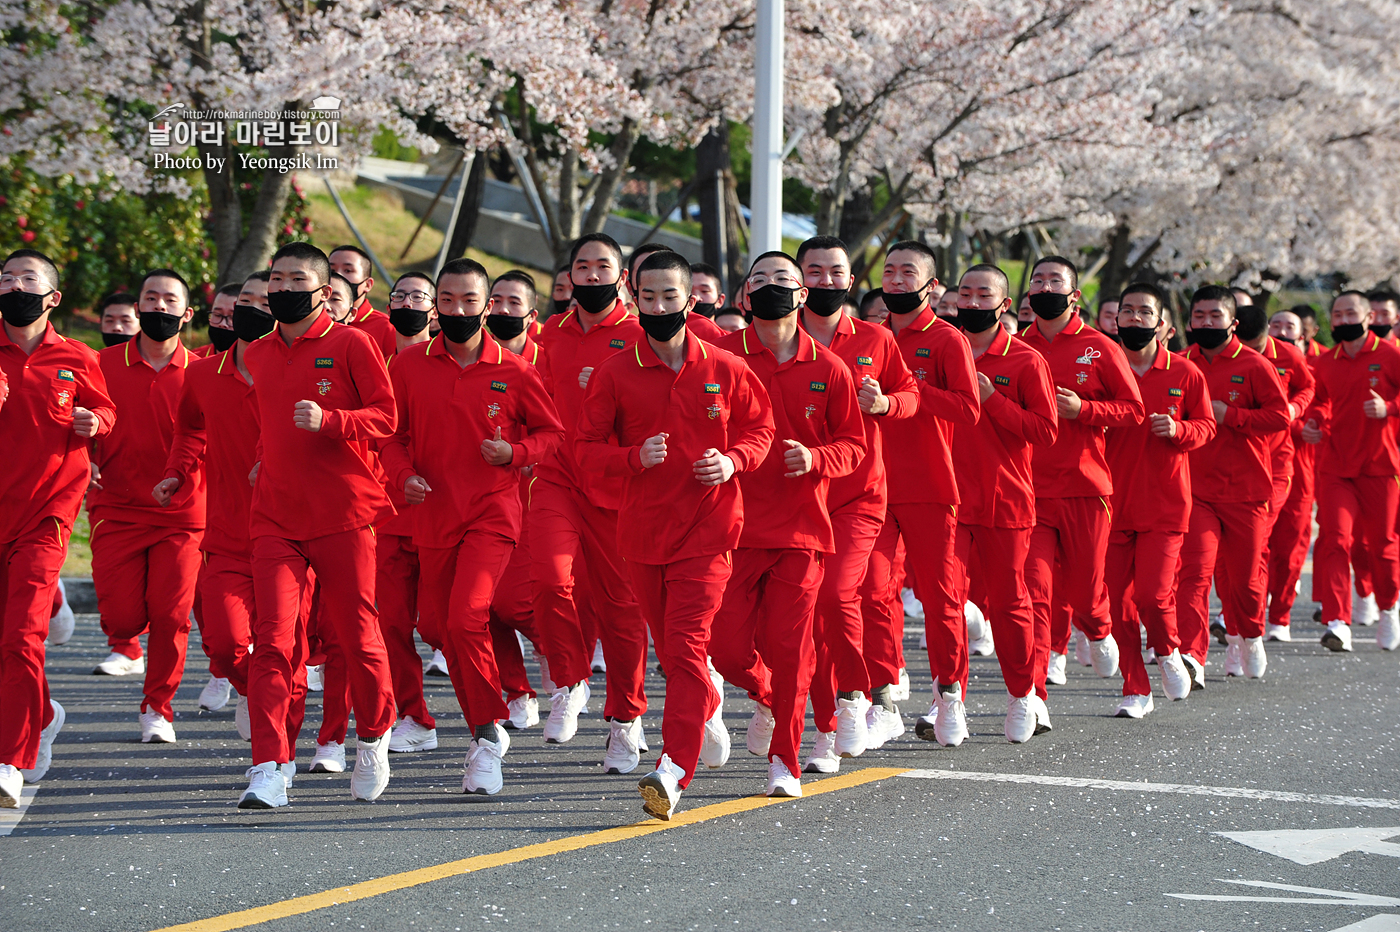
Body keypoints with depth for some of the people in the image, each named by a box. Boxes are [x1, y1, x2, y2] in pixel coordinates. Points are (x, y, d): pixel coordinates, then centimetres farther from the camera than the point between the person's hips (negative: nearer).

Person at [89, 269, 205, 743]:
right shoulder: (105, 364, 3)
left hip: (181, 514, 0)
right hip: (116, 508, 0)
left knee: (171, 616, -8)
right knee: (122, 612, -5)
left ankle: (158, 709, 9)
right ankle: (125, 648, 34)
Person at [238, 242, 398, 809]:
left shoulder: (351, 345, -3)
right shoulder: (257, 356, 14)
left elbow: (386, 416, -8)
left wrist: (327, 421, -21)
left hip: (343, 514, -3)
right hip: (275, 518, 3)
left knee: (357, 635, 5)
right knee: (273, 638, -10)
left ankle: (374, 737, 30)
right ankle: (270, 768, -15)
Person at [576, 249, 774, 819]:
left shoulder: (725, 371, 1)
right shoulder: (613, 373, 1)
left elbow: (759, 427, 12)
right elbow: (587, 450, 1)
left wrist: (733, 460, -8)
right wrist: (635, 457, -18)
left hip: (707, 527, -2)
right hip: (642, 529, 2)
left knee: (686, 646, -15)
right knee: (671, 650, 13)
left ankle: (673, 770, -21)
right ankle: (707, 710, 45)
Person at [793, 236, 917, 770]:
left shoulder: (875, 341, 6)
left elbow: (911, 394, 13)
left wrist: (883, 403, -8)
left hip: (858, 495, -1)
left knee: (837, 593, -20)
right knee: (811, 610, 2)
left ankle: (853, 697, 4)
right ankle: (827, 730, 12)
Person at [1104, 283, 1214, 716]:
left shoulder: (1184, 374, 3)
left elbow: (1206, 427, 9)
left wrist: (1178, 430, -11)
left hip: (1165, 501, -1)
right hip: (1113, 499, 2)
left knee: (1153, 592, -12)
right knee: (1116, 598, 0)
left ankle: (1168, 651, 21)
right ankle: (1135, 690, 12)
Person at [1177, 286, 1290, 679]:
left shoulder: (1254, 365, -1)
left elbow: (1281, 416, -8)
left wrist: (1228, 415, -15)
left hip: (1245, 488, -1)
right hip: (1195, 489, 1)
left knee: (1243, 576, 9)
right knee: (1195, 571, -15)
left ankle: (1248, 637, 38)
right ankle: (1191, 655, -22)